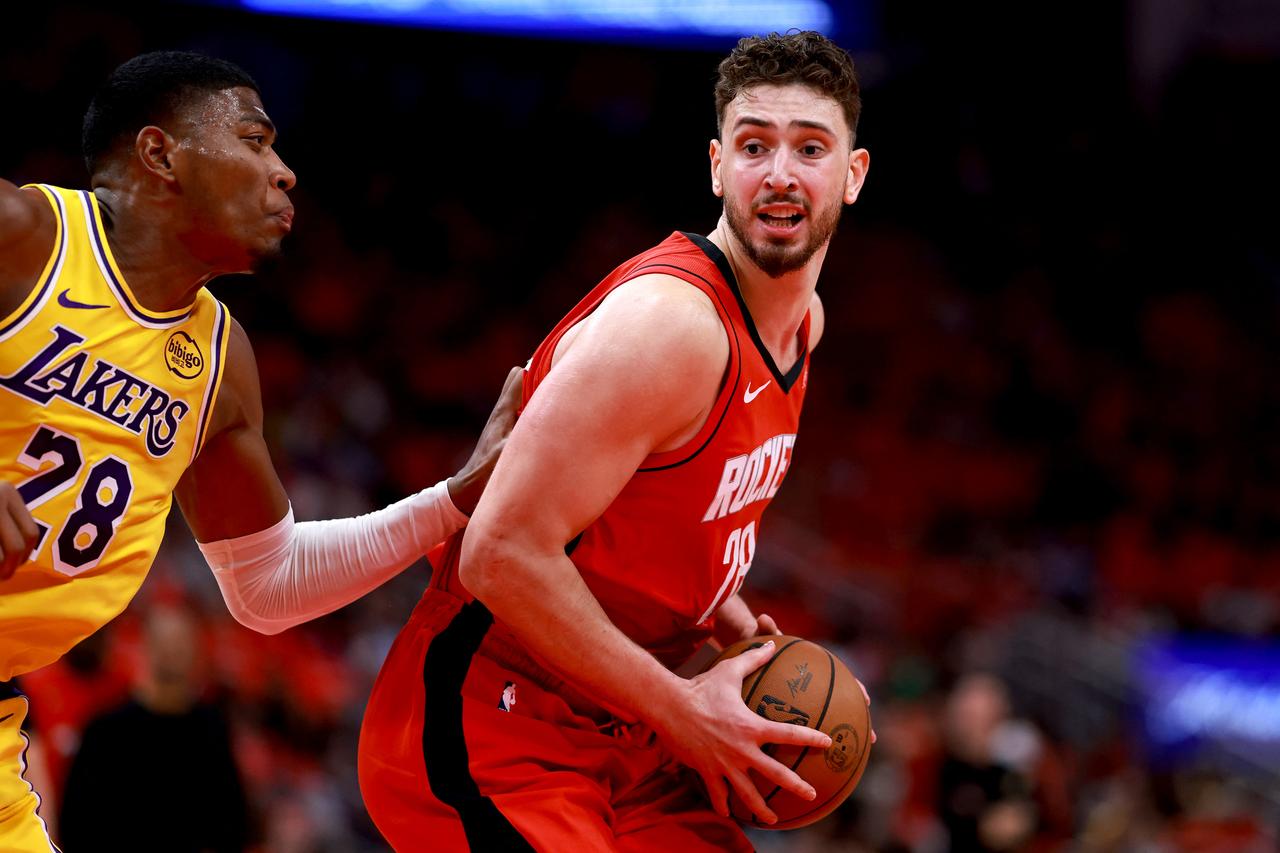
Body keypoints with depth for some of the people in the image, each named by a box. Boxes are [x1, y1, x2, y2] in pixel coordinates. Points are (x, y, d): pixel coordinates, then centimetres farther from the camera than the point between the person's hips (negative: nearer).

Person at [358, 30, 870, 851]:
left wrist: (738, 627, 7)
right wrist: (681, 708, -20)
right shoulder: (667, 322, -23)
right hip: (492, 737, -9)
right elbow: (503, 554, -27)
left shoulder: (802, 320, 8)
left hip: (619, 736, 9)